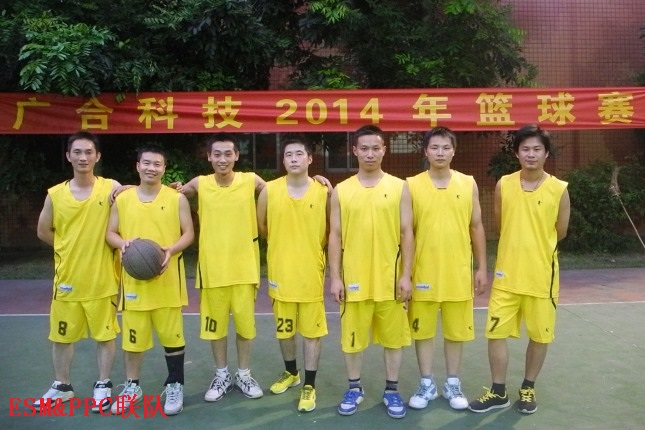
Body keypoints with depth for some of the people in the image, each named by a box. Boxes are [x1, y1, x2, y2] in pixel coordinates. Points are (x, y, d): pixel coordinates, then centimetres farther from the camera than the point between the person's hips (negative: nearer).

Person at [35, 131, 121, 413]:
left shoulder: (111, 188, -8)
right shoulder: (55, 194, -1)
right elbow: (44, 231, 11)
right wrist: (71, 248, 5)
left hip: (102, 278, -2)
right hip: (67, 277, 3)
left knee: (105, 334, 9)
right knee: (61, 336, 14)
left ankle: (103, 386, 26)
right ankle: (62, 386, 33)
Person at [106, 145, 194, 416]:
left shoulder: (177, 198, 0)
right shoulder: (122, 198, 5)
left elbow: (188, 233, 0)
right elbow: (110, 233, 9)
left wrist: (171, 250, -18)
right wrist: (122, 243, -13)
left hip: (167, 279, -2)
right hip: (133, 278, 2)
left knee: (172, 334, 4)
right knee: (133, 334, 9)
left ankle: (175, 386, 21)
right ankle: (132, 386, 28)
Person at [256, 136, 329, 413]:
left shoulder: (323, 192, -6)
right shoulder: (269, 190, -4)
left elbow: (330, 232, 4)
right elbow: (262, 227, 8)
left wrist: (308, 247, 0)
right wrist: (286, 246, 10)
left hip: (311, 273, -1)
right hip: (281, 272, 2)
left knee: (312, 331, 5)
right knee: (284, 329, 16)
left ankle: (309, 385, 19)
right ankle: (290, 372, 39)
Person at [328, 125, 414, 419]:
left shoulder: (399, 187, 1)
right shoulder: (341, 190, 2)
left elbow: (407, 233, 0)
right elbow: (335, 236, 3)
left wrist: (406, 274, -4)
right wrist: (335, 277, -2)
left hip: (389, 279, 0)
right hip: (354, 279, 1)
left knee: (393, 335, 10)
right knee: (352, 336, 10)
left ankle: (392, 390, 28)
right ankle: (354, 388, 29)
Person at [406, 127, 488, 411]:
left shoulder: (468, 184, 2)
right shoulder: (412, 185, -2)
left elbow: (476, 227, 7)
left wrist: (481, 267, 4)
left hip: (458, 273, 1)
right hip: (423, 273, -1)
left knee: (456, 330, 11)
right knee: (422, 330, 8)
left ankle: (452, 384, 28)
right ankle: (427, 385, 25)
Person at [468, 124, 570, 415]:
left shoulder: (559, 189, -6)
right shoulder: (503, 185, -1)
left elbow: (560, 232, 4)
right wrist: (519, 247, 9)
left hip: (542, 276, -1)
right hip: (507, 274, 2)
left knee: (540, 335, 11)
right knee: (496, 332, 5)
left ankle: (528, 388, 32)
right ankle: (498, 392, 22)